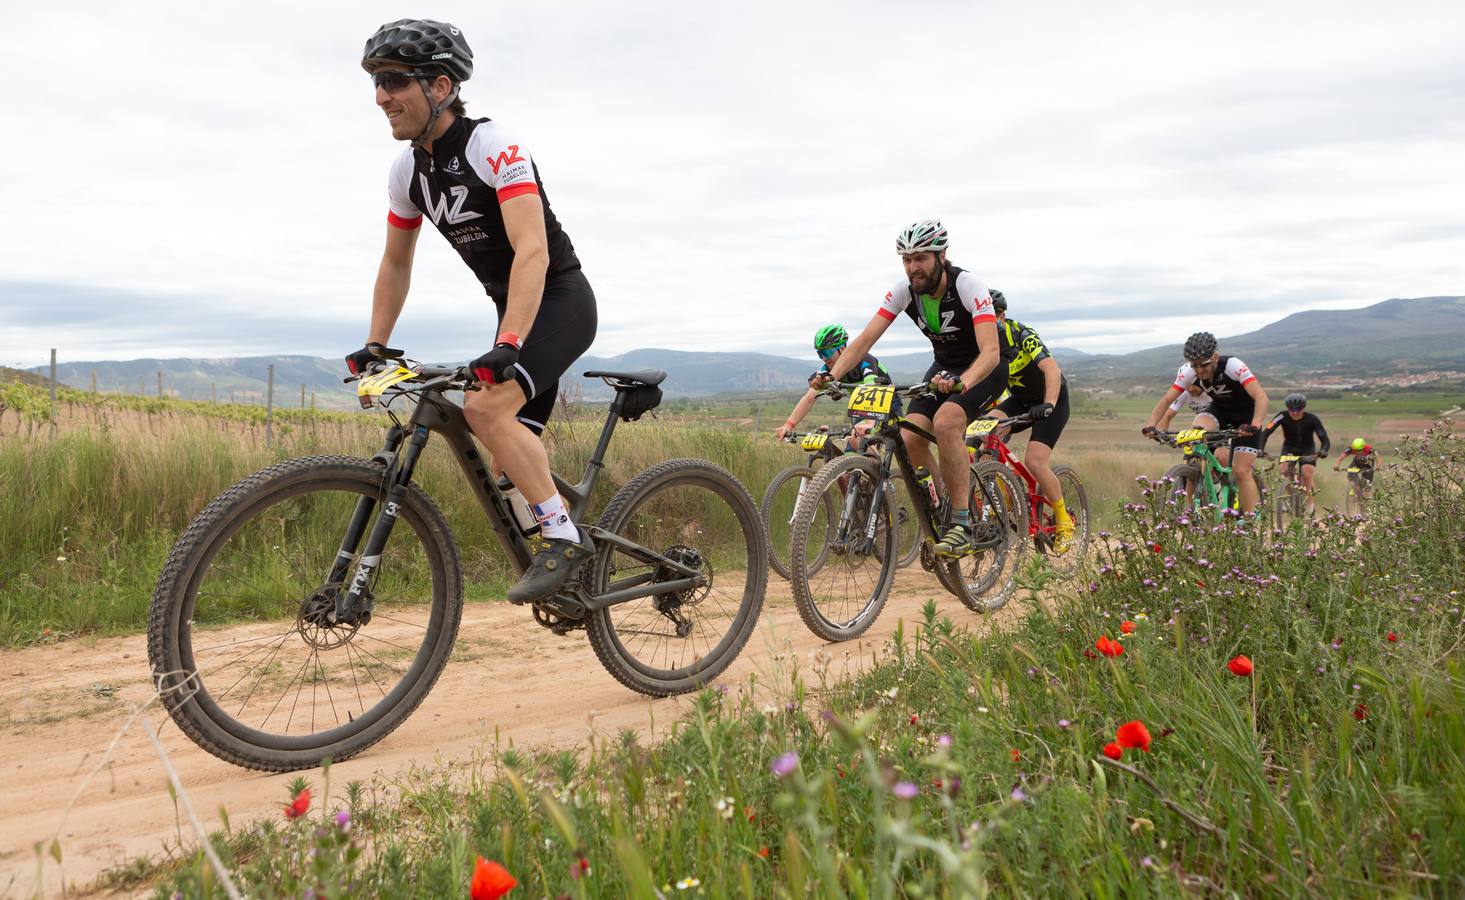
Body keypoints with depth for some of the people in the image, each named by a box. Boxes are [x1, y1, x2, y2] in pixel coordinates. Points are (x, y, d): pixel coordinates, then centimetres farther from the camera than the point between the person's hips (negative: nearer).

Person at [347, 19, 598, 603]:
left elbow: (533, 250, -32)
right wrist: (374, 346, 7)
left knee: (485, 407, -28)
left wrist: (507, 346, -41)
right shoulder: (407, 170, 2)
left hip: (560, 299, -8)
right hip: (513, 310, 8)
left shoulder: (493, 146, -21)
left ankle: (564, 536, -17)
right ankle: (574, 567, 21)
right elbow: (396, 264, 14)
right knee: (514, 453, 6)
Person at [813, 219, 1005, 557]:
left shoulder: (968, 286, -28)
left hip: (983, 368, -5)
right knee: (910, 437, -17)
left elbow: (990, 351, -38)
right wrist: (832, 374, -34)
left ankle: (963, 525, -24)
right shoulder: (903, 291, -13)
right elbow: (864, 340, -16)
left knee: (945, 422, -33)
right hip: (944, 367, 6)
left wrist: (961, 382, -58)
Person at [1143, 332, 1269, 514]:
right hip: (1218, 410, 3)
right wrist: (1151, 425, -37)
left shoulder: (1233, 366, -33)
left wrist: (1254, 426, -58)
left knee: (1241, 471, -13)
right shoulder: (1188, 372, -21)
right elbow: (1167, 399, -20)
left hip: (1245, 416, -3)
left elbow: (1261, 397, -41)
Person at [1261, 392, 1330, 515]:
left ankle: (1312, 502, -1)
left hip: (1307, 449, -1)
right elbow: (1266, 433, -32)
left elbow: (1325, 439, -27)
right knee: (1284, 470, -25)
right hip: (1289, 448, 1)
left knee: (1307, 474, -23)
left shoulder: (1312, 419, -24)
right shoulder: (1283, 416, -24)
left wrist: (1323, 451, -49)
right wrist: (1260, 449, -48)